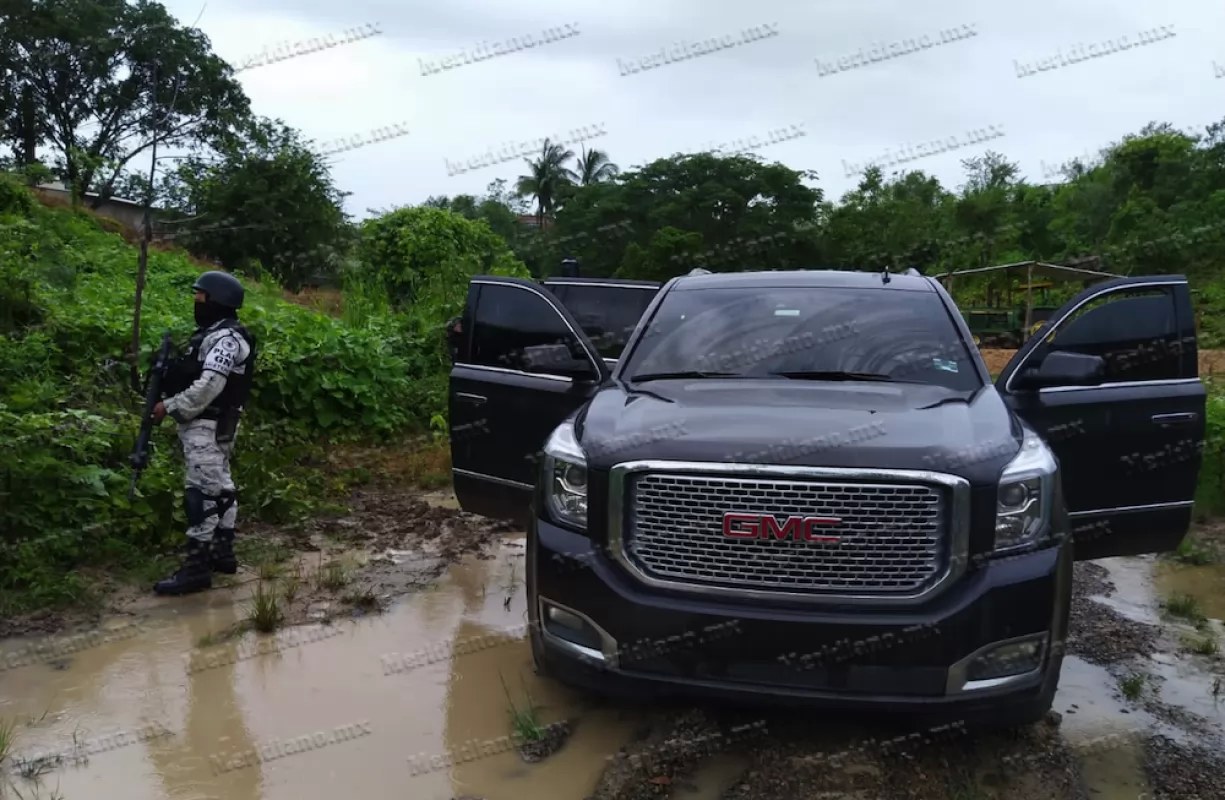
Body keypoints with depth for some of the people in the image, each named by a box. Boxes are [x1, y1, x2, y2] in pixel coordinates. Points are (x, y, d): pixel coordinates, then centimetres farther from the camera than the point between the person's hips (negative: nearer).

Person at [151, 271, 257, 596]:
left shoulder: (225, 338, -17)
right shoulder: (213, 333, 17)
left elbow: (208, 386, -25)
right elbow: (192, 376, 18)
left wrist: (170, 406, -17)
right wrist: (166, 394, 2)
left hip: (208, 426, -11)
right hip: (211, 424, 11)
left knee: (202, 492, -10)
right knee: (219, 487, 15)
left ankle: (197, 567, -8)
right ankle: (222, 553, 25)